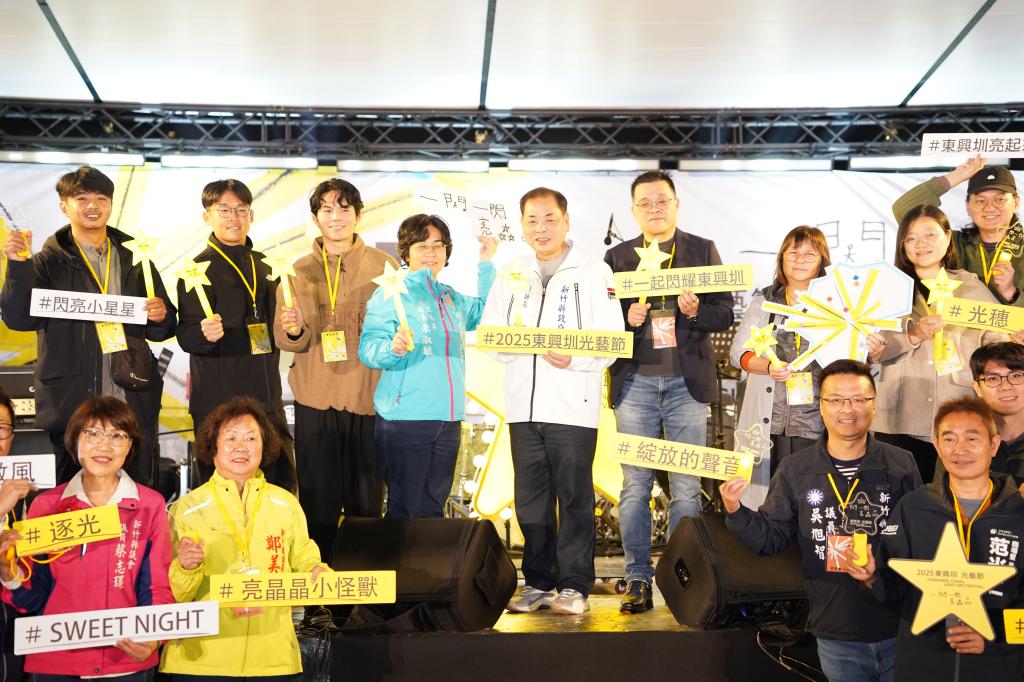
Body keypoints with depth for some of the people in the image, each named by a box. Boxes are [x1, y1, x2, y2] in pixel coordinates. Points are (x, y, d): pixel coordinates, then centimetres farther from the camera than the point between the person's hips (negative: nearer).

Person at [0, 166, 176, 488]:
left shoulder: (135, 259, 13)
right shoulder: (49, 262, 5)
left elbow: (160, 331, 17)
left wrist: (160, 316, -6)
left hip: (134, 403, 3)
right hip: (70, 403, -2)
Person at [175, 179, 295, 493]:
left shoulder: (263, 266, 14)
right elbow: (186, 336, -12)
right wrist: (205, 333, -32)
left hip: (267, 397, 6)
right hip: (219, 400, -6)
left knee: (282, 477, 10)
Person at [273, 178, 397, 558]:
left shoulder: (384, 266, 5)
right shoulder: (299, 271, 10)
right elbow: (283, 340, 7)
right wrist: (294, 332, -15)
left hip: (369, 398, -1)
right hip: (315, 401, 1)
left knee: (367, 503, 4)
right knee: (318, 502, 5)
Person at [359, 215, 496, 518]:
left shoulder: (452, 298, 16)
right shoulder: (390, 294, -3)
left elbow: (484, 312, 35)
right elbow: (368, 348, -12)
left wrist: (486, 264, 26)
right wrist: (393, 348, -33)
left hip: (448, 421, 6)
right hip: (404, 418, -6)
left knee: (433, 508, 11)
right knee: (404, 510, -3)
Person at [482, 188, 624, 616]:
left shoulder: (594, 271, 2)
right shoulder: (512, 275, 15)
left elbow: (611, 340, -5)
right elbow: (490, 332, 9)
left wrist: (575, 359, -21)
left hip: (573, 405, -4)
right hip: (523, 404, 4)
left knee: (574, 497, 0)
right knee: (530, 499, 9)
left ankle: (574, 586, 9)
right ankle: (537, 582, 20)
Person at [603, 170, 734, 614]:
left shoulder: (703, 251, 10)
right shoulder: (617, 257, 12)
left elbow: (726, 314, 6)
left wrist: (696, 311, -13)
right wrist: (626, 318, -11)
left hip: (686, 381, -1)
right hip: (635, 382, 1)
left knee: (686, 487, 2)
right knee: (635, 486, 2)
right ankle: (638, 580, 9)